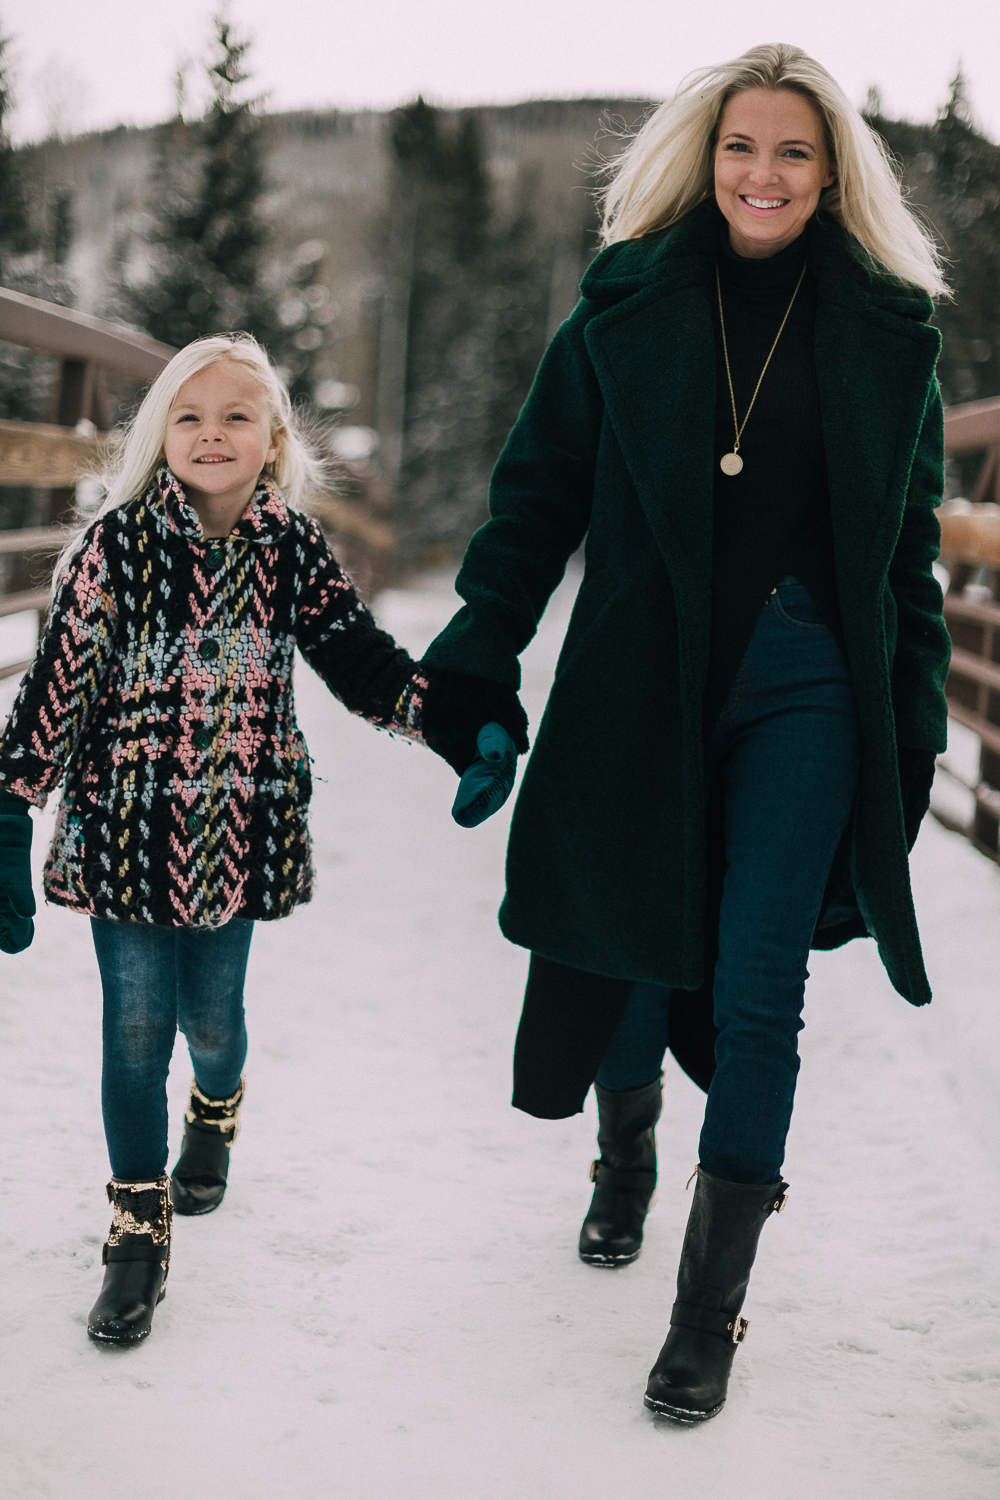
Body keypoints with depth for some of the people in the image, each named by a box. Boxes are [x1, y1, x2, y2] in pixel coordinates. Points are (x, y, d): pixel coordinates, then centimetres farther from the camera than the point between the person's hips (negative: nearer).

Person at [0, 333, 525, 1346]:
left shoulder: (292, 550, -3)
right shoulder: (115, 543, -10)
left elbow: (363, 662, 3)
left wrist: (470, 716, -9)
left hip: (238, 835, 2)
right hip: (125, 834, -2)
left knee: (211, 1017, 14)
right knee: (135, 1029, 1)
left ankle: (214, 1113, 50)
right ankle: (138, 1233, 18)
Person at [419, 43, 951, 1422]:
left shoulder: (886, 329, 4)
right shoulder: (630, 304, 3)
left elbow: (910, 542, 9)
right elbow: (539, 493, 4)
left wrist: (916, 727, 6)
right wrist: (473, 663, -4)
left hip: (806, 689, 0)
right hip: (639, 681, 1)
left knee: (756, 989, -3)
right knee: (631, 944, 12)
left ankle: (712, 1308, 10)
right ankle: (625, 1161, 44)